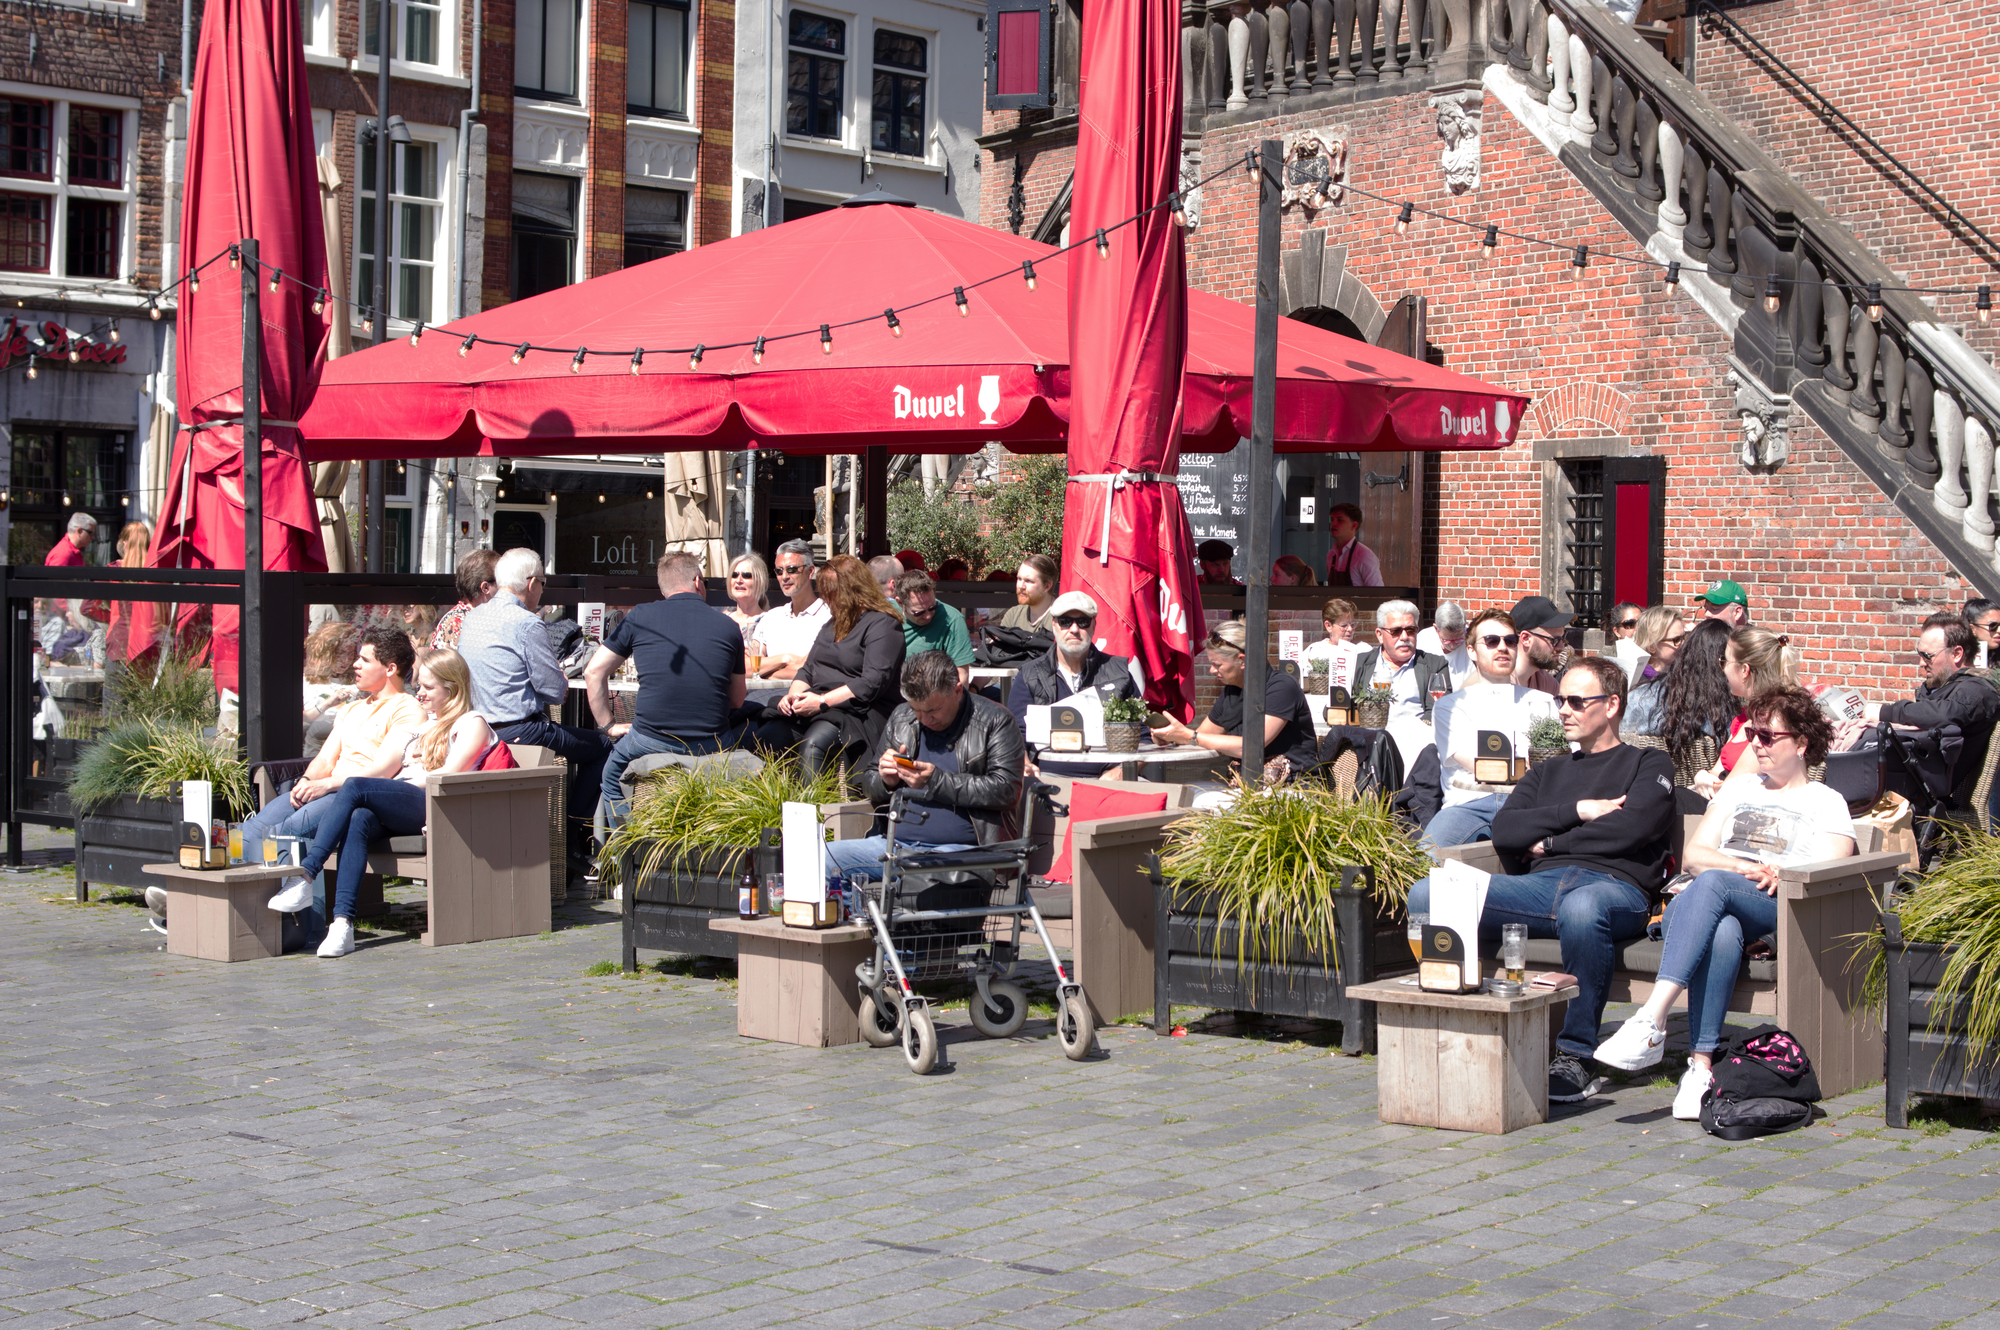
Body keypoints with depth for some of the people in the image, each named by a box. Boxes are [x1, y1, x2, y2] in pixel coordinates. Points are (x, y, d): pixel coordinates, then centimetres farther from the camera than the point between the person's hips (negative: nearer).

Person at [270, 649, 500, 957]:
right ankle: (342, 922, -44)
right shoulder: (423, 723, 36)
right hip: (393, 812, 6)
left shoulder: (472, 723, 13)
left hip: (432, 806, -6)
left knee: (355, 788, -30)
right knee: (357, 821, -31)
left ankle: (305, 875, -38)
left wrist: (406, 785, -9)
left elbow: (449, 774, -3)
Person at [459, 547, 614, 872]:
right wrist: (561, 681, 9)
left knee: (572, 737, 29)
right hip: (520, 731, -9)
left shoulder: (471, 620, 11)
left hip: (479, 729, 9)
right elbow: (556, 691, -14)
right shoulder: (527, 625, -16)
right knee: (602, 747, 4)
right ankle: (573, 842, 5)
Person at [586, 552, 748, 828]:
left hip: (652, 741, -1)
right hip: (711, 747, 1)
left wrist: (608, 725, 15)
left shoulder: (639, 617, 3)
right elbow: (737, 701, 12)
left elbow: (593, 672, 6)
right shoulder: (728, 626, 6)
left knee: (612, 774, 31)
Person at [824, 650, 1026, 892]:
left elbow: (1005, 790, -10)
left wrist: (936, 781, -14)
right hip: (896, 842, 6)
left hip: (958, 848, -6)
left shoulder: (995, 721, 2)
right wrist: (886, 781, 0)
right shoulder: (900, 718, 17)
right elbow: (870, 788, 25)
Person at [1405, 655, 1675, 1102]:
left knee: (1581, 907, -44)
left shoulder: (1648, 764, 19)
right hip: (1542, 885, 5)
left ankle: (1575, 1056, -32)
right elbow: (1504, 831, 14)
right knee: (1426, 895, -19)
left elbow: (1630, 828, -2)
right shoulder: (1547, 773, 33)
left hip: (1615, 885, -5)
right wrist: (1577, 811, 3)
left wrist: (1550, 843, 6)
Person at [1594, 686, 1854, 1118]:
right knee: (1722, 933, -38)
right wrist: (1743, 867, 0)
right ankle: (1700, 1064, -48)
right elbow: (1692, 857, 20)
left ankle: (1651, 1021, -53)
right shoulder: (1737, 791, 33)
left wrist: (1779, 877, -14)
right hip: (1709, 906, 3)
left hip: (1779, 912, -3)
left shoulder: (1827, 802, 20)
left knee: (1711, 885, -39)